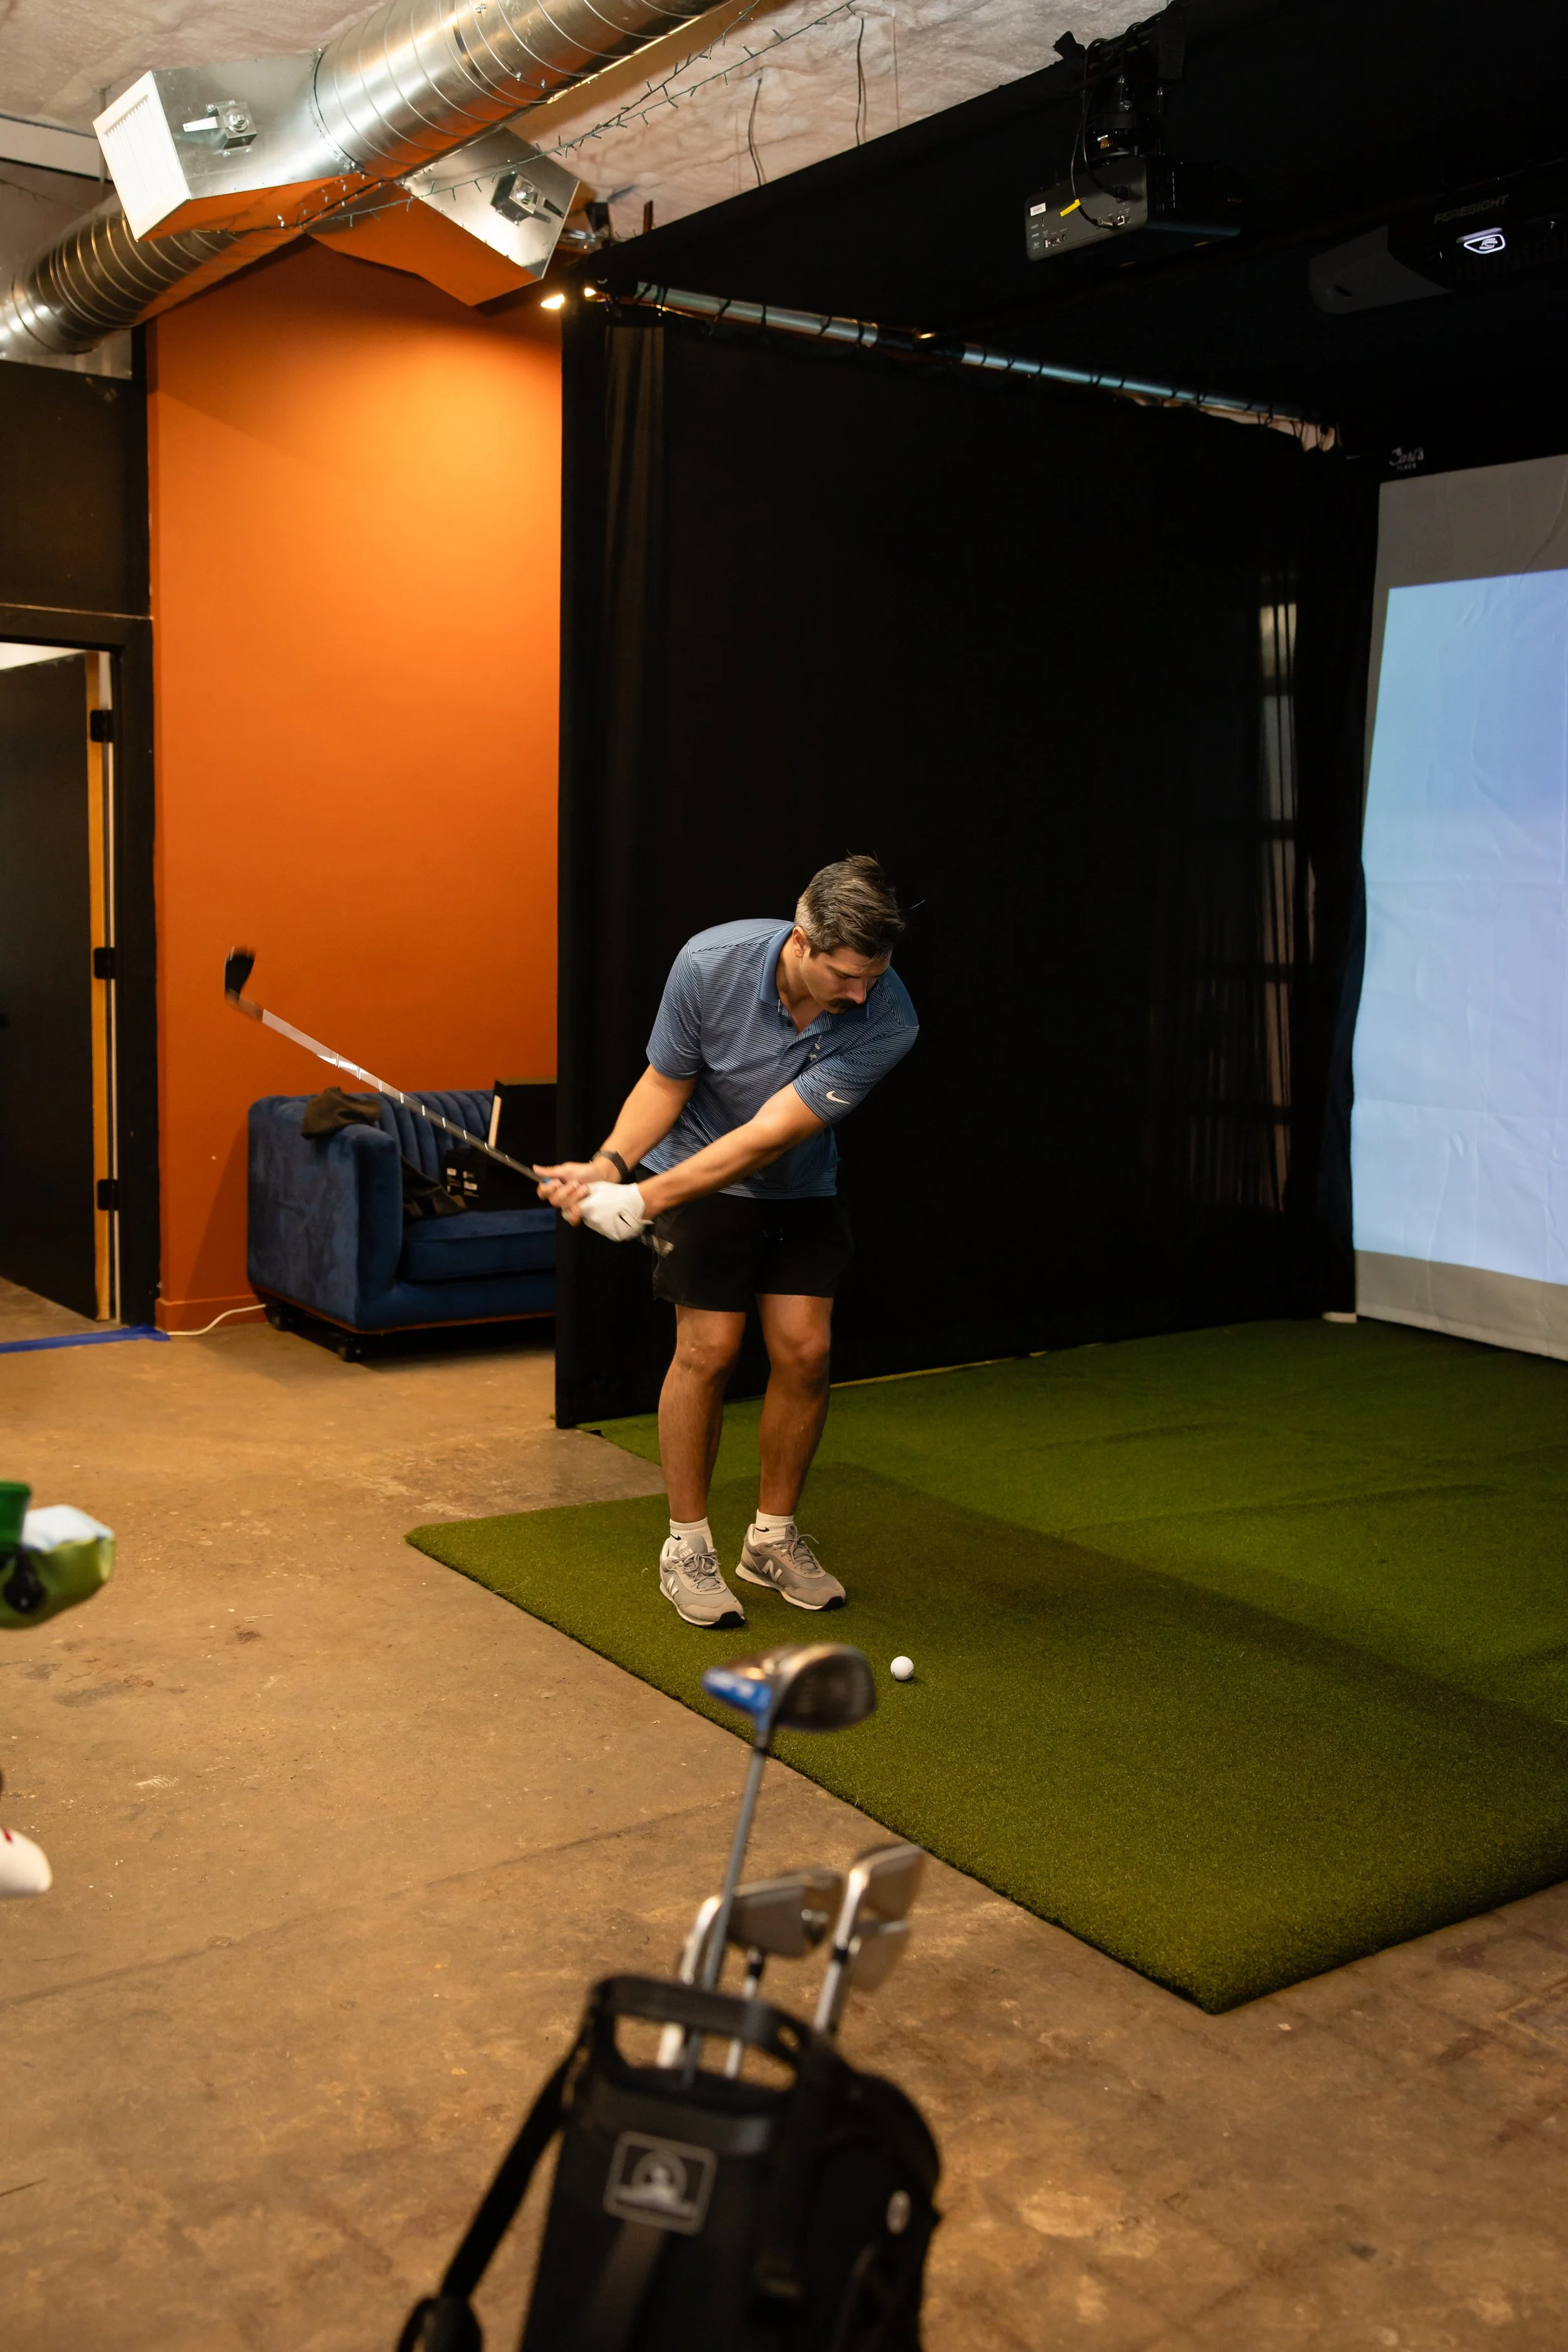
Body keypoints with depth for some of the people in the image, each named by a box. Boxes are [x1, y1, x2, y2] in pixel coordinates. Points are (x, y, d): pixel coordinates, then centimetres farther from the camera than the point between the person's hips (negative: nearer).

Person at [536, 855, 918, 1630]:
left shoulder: (885, 1020, -29)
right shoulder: (710, 963, -27)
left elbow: (769, 1136, -31)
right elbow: (666, 1082, -11)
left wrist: (644, 1199, -35)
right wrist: (610, 1165, -28)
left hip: (800, 1189, 2)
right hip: (696, 1169, -2)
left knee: (805, 1349, -5)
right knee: (709, 1348, -9)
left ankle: (772, 1536, 16)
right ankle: (687, 1546, 7)